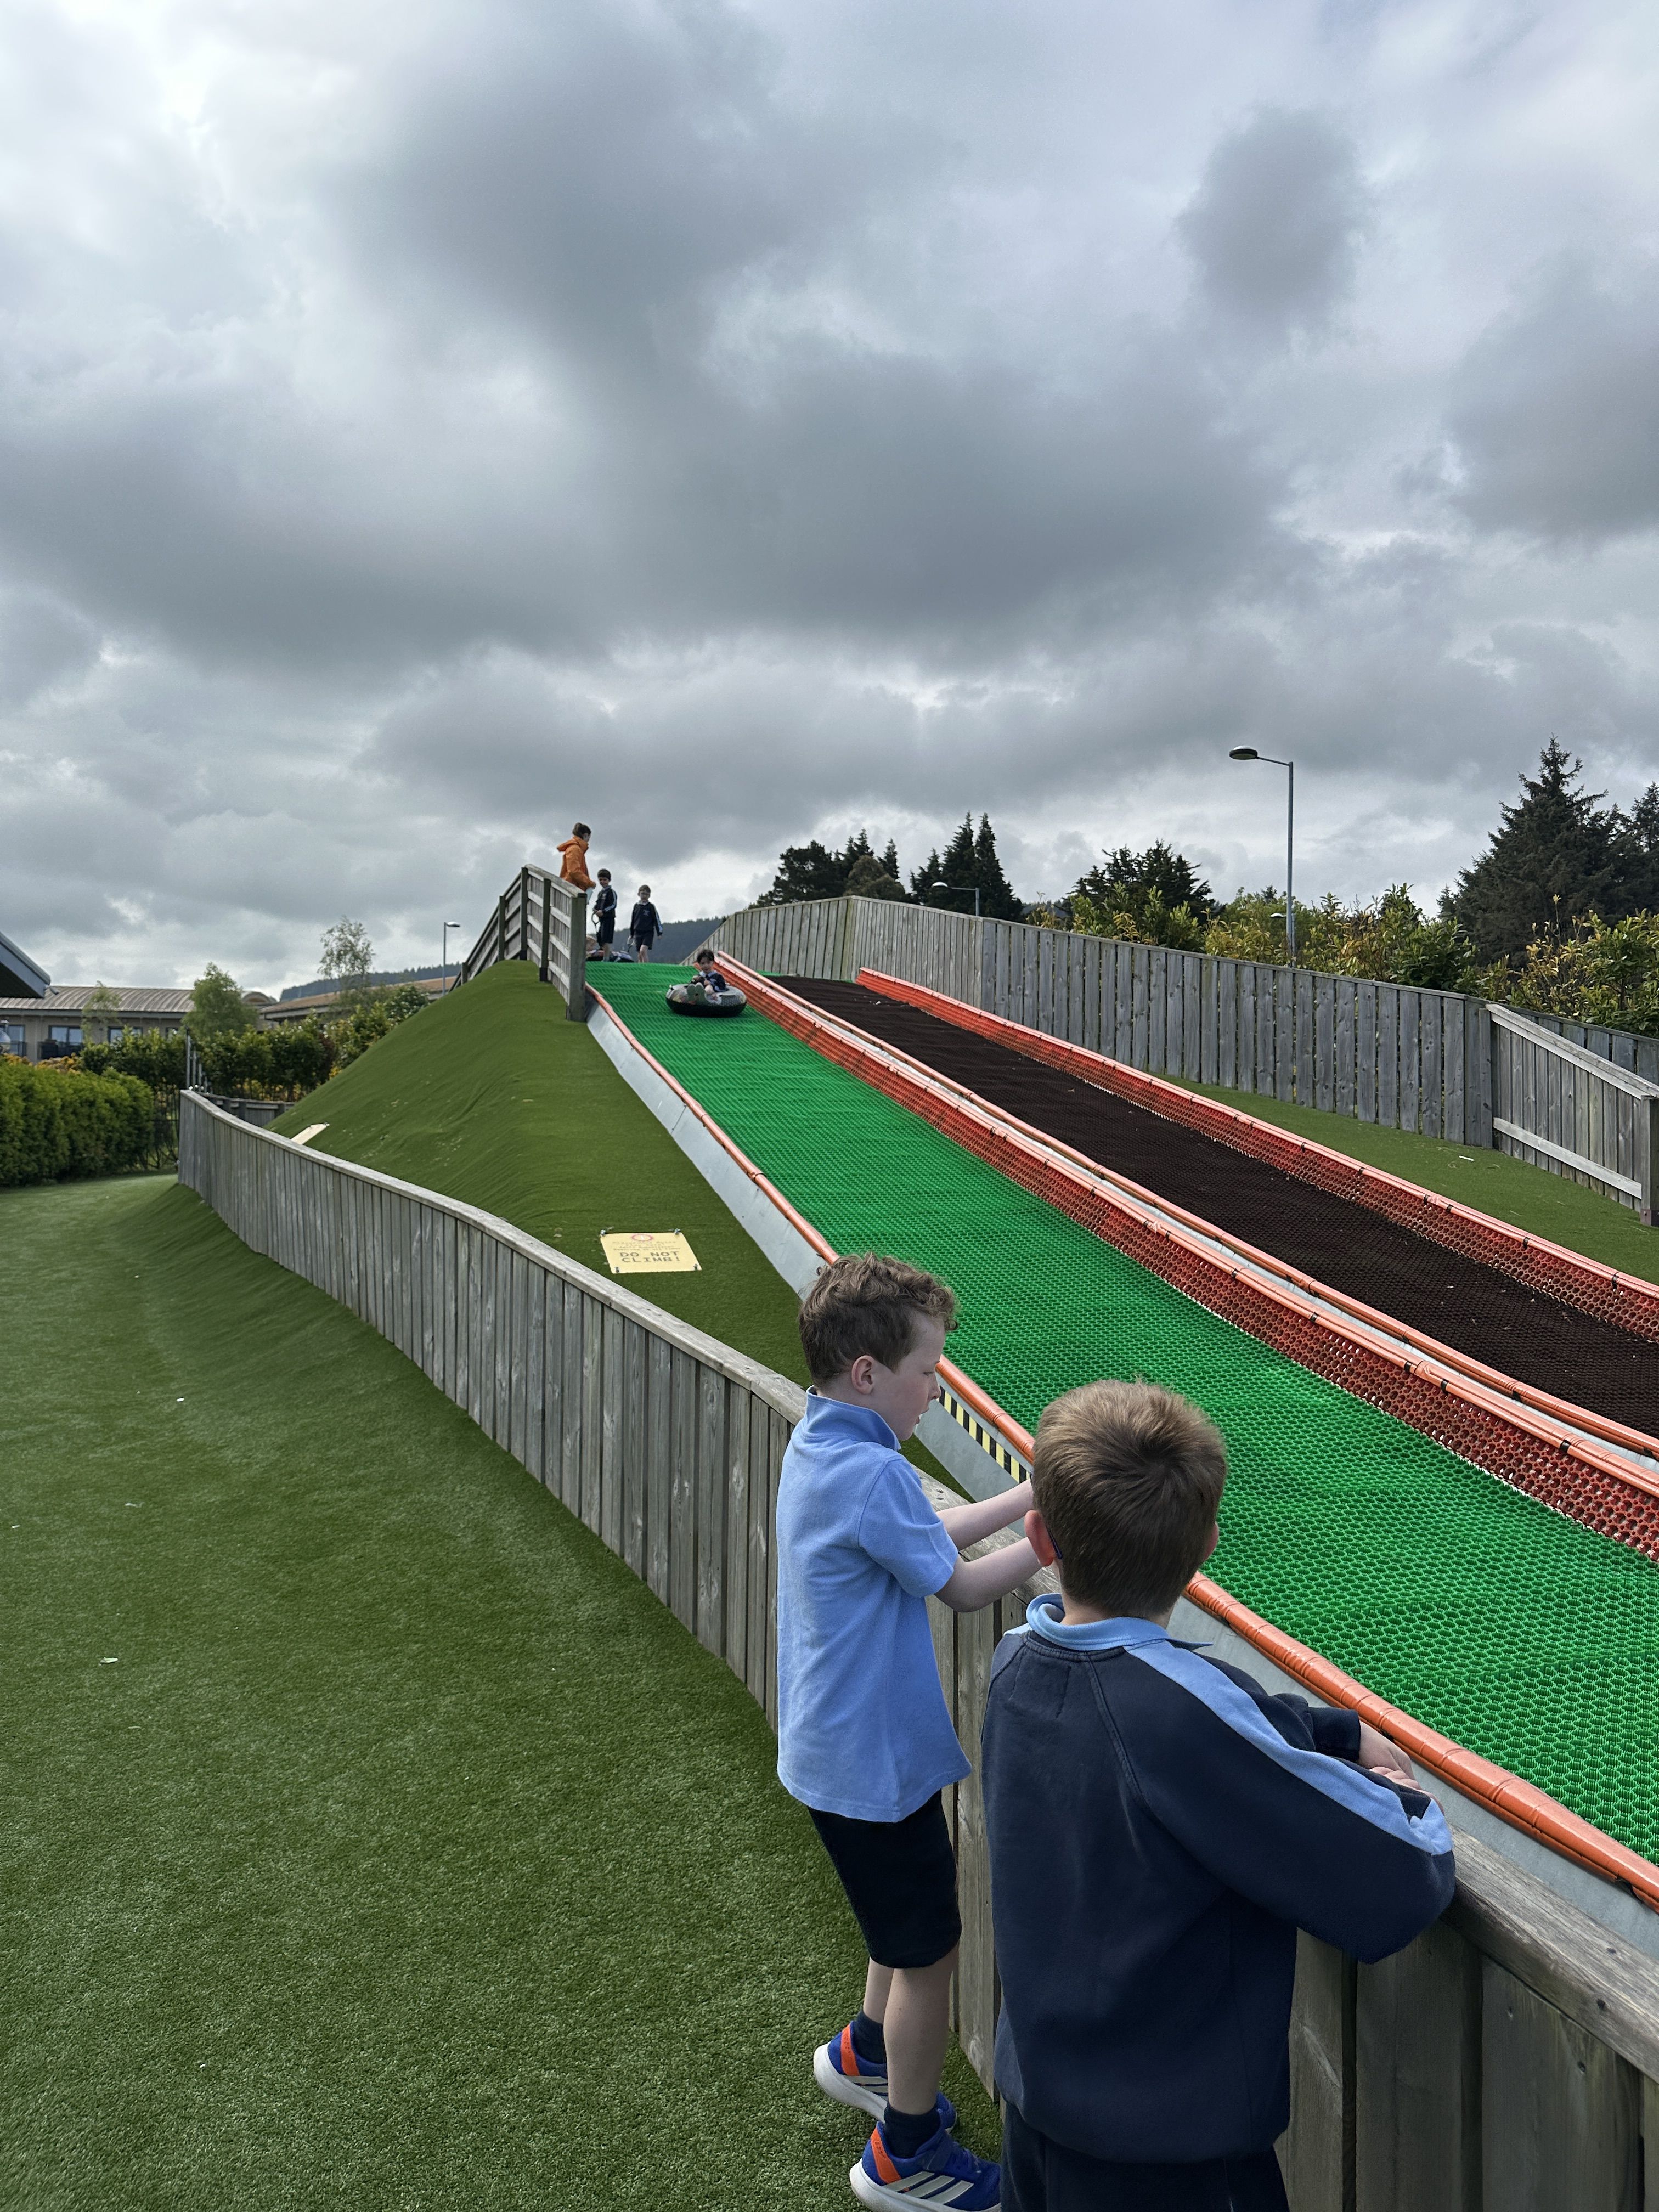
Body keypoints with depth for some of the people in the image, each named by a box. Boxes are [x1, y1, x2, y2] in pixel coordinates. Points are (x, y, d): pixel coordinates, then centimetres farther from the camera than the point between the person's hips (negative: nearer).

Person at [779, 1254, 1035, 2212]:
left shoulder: (823, 1445, 0)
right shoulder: (872, 1473, -30)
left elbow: (929, 1534, 7)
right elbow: (963, 1586, -20)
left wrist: (1035, 1493, 3)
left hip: (846, 1743, 9)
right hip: (873, 1758, -9)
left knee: (910, 1920, 28)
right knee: (930, 1949, 11)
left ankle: (865, 2054, 49)